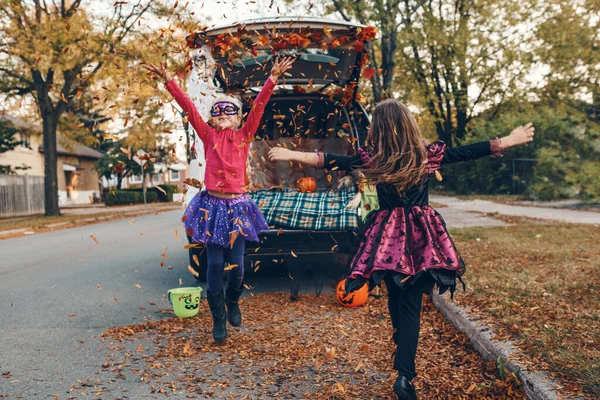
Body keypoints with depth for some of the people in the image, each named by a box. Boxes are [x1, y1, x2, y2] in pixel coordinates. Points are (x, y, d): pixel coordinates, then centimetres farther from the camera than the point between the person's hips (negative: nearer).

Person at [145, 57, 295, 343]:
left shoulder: (244, 136, 5)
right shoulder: (208, 136, 5)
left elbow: (259, 106, -4)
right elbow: (188, 108, -1)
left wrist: (273, 78, -12)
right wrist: (168, 81, -7)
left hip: (238, 206, 0)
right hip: (212, 205, 0)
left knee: (236, 263, 3)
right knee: (215, 263, 2)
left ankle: (233, 303, 32)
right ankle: (218, 318, 17)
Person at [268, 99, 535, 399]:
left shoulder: (372, 159, -3)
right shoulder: (428, 155, -2)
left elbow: (332, 161, 1)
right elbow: (470, 151, 5)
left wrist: (292, 155, 9)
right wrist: (510, 140, 16)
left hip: (386, 237, 1)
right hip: (420, 237, 0)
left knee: (396, 297, 17)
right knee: (411, 303, 0)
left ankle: (402, 353, 33)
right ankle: (404, 374, -8)